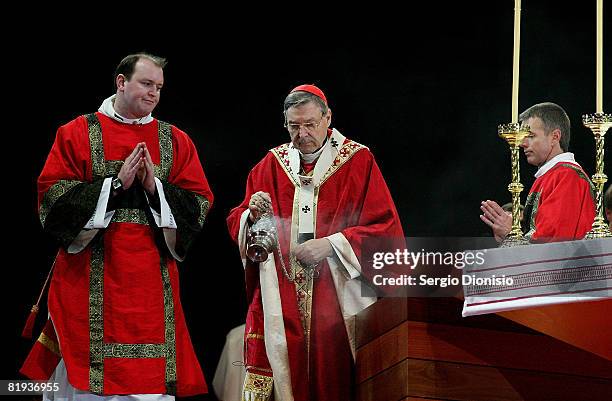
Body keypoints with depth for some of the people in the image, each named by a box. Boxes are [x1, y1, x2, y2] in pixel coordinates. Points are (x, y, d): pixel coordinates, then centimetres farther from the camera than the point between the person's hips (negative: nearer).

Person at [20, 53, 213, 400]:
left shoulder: (177, 142, 11)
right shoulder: (77, 133, 5)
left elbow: (199, 205, 4)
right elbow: (52, 195, -4)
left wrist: (155, 186, -11)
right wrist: (115, 184, -12)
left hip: (152, 279, 2)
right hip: (90, 278, -2)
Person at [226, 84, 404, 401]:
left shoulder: (358, 161, 1)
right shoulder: (272, 164, 11)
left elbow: (386, 228, -5)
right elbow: (236, 224, 11)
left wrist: (331, 244, -14)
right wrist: (253, 215, -12)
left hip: (338, 299, -2)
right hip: (280, 301, 2)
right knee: (287, 374, -3)